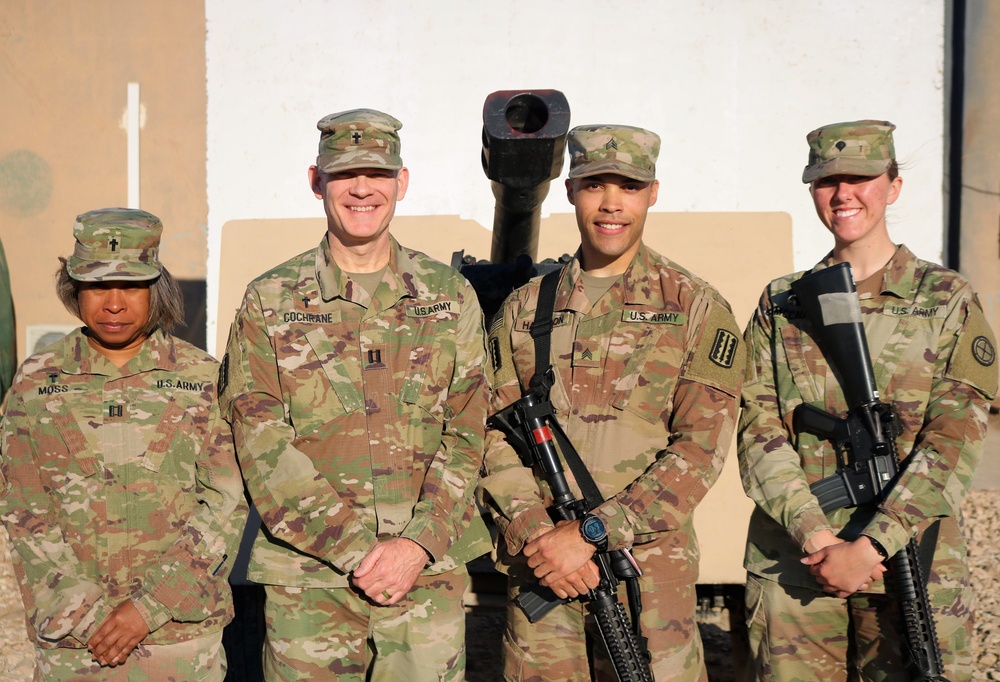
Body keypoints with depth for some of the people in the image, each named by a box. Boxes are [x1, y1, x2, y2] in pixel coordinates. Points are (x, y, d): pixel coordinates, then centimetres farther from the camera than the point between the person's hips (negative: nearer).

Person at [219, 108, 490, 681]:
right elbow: (262, 445, -4)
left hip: (430, 570, 1)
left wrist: (417, 544, -9)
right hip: (307, 575, 0)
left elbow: (466, 436, 4)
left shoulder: (452, 297, 7)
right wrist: (353, 548, -11)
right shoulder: (269, 303, 3)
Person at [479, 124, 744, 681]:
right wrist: (536, 531, -12)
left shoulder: (696, 307, 1)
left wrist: (591, 532, -15)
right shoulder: (524, 308, 9)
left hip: (650, 563, -2)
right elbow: (493, 435, 5)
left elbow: (701, 448, -7)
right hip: (539, 568, 2)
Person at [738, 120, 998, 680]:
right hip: (793, 565, 2)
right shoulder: (781, 305, 8)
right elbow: (759, 430, 0)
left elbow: (954, 443, -6)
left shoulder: (949, 301, 2)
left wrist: (871, 544, -16)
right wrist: (814, 533, -14)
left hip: (911, 560, -1)